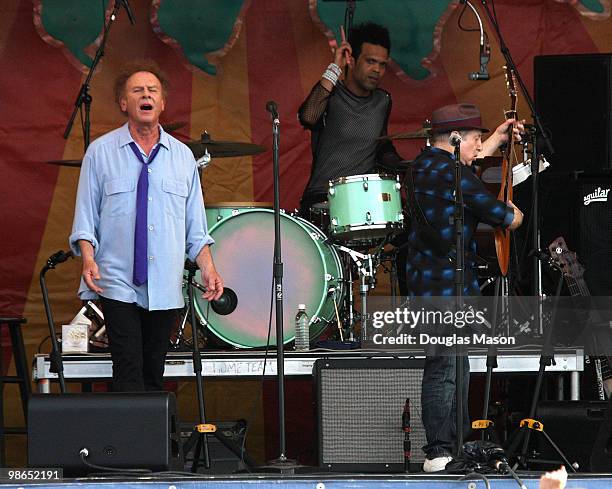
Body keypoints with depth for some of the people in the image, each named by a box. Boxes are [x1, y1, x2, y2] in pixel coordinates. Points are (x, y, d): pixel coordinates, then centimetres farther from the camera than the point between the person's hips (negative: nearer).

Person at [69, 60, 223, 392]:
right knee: (129, 371, -14)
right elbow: (86, 218, 1)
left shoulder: (182, 156, 10)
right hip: (118, 283, -3)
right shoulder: (101, 152, 2)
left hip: (166, 288, 3)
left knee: (154, 374, 7)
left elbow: (195, 226, 12)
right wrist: (89, 259, -14)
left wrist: (208, 268, 0)